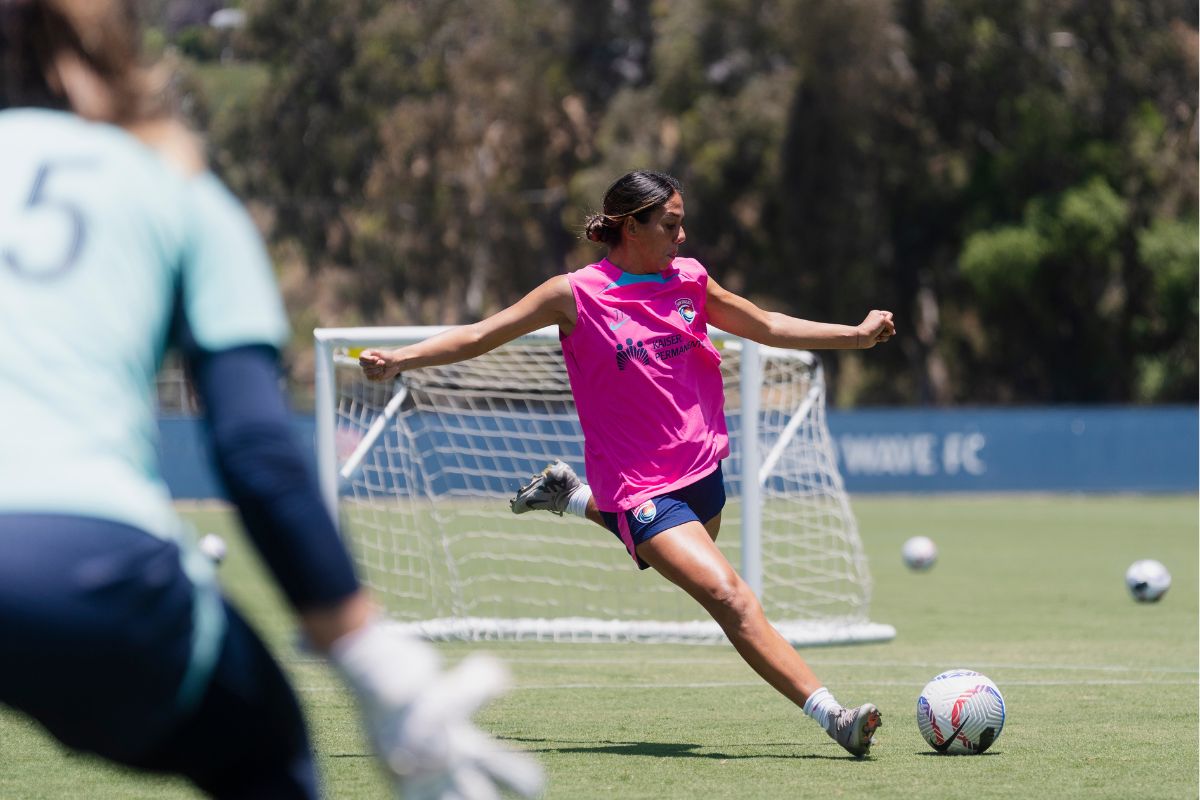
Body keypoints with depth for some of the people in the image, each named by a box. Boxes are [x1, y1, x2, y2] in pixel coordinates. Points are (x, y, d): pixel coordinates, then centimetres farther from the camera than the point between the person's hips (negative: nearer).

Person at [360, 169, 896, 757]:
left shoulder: (689, 279, 4)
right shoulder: (577, 295, -10)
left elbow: (768, 327, 16)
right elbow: (481, 336, -7)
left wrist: (855, 335, 11)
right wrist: (398, 360, -18)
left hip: (700, 467, 7)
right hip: (639, 484, -7)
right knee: (730, 597, -22)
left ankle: (571, 497, 46)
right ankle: (830, 715, -24)